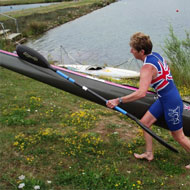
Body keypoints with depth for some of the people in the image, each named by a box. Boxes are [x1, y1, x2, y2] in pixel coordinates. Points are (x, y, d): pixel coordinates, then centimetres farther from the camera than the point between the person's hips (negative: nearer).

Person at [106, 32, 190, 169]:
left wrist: (118, 101, -33)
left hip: (171, 102, -9)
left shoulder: (147, 67, -27)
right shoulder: (156, 55, 0)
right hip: (163, 99, 9)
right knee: (145, 122, 14)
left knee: (179, 136, 8)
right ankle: (149, 154, 29)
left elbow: (141, 93, -39)